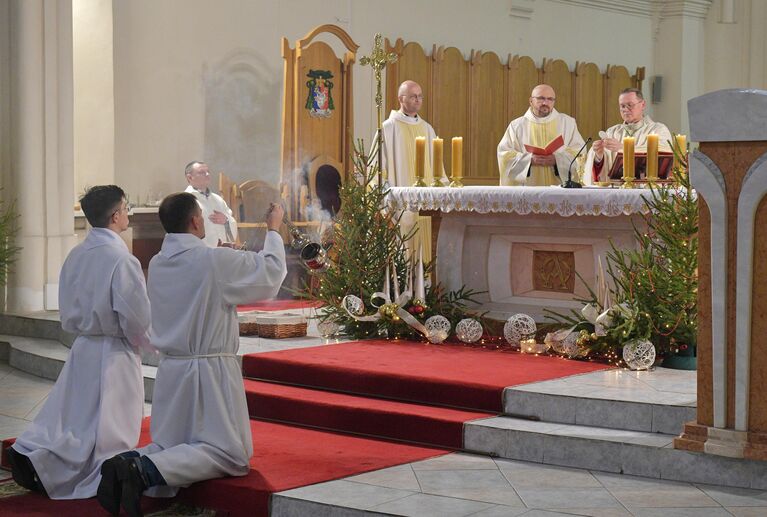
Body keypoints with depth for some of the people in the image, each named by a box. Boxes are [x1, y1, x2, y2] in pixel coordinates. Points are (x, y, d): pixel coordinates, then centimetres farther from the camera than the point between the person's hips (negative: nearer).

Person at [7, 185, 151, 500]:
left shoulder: (75, 256, 2)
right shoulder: (121, 258, -19)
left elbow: (67, 309, 10)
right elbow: (136, 314, -18)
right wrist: (144, 341, 2)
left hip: (82, 348, 7)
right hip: (114, 353, -7)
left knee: (71, 415, 13)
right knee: (109, 428, 2)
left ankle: (30, 453, 0)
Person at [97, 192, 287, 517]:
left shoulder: (157, 264, 4)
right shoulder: (215, 260, -15)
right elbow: (270, 272, -2)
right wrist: (273, 229, 13)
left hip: (171, 369, 7)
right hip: (211, 369, -7)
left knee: (169, 448, 18)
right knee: (229, 453, 0)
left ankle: (127, 462, -13)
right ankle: (145, 471, -21)